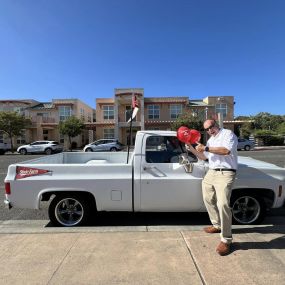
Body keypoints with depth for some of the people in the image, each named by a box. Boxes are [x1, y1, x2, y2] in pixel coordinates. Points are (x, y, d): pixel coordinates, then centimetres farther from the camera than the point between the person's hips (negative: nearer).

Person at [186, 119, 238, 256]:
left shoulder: (228, 133, -1)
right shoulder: (210, 140, 21)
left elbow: (226, 150, -18)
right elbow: (203, 157, 23)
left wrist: (206, 148, -16)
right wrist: (191, 148, 10)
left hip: (225, 174, -8)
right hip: (211, 173, 8)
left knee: (223, 204, -16)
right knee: (208, 200, 13)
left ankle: (226, 240, -5)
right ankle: (217, 225, 33)